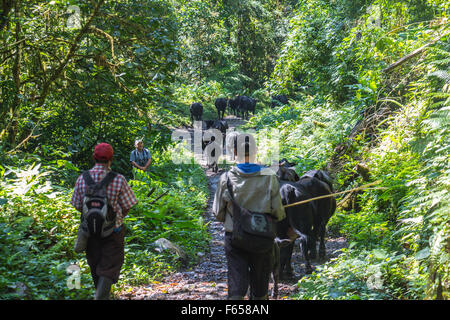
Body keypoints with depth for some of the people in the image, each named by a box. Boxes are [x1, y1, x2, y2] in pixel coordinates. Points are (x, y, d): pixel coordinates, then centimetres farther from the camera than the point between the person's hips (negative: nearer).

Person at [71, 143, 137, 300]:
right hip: (113, 230, -3)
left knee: (95, 265, 20)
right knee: (110, 267, 6)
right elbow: (127, 206, -10)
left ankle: (102, 294, 36)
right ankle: (101, 296, -9)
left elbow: (78, 206, 0)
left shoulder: (82, 179, -8)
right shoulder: (118, 180, -17)